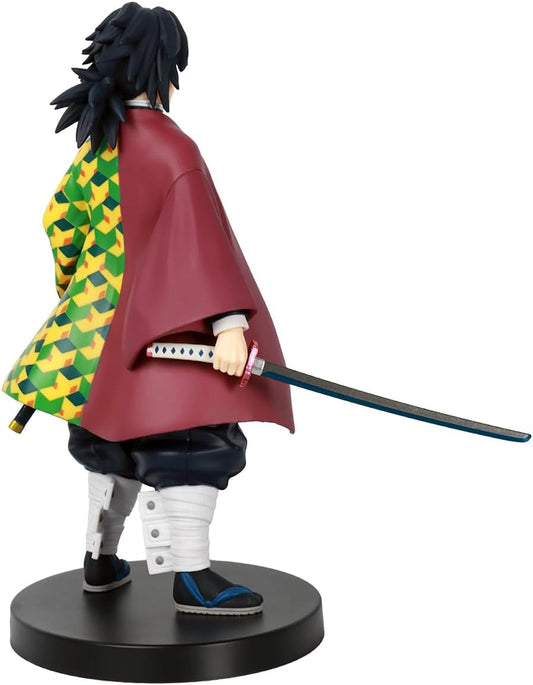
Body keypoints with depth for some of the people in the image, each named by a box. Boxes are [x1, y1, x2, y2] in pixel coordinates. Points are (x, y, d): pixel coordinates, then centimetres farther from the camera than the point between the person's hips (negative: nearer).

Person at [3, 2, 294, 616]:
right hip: (159, 320, -9)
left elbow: (60, 219, 20)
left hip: (98, 308, 9)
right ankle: (191, 580, -3)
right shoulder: (168, 148, -16)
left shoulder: (99, 139, 9)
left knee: (116, 431, 18)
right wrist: (228, 324, -32)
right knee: (193, 436, -5)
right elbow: (200, 238, -26)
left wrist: (76, 289, 35)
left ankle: (101, 561, 29)